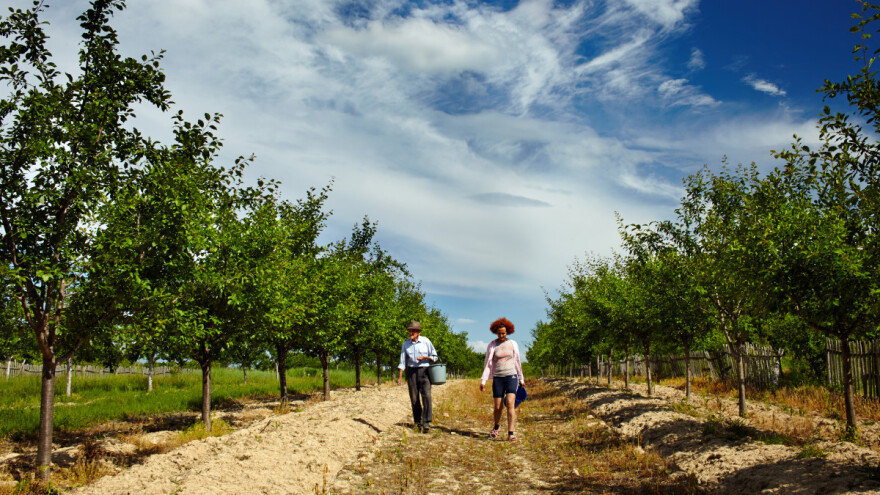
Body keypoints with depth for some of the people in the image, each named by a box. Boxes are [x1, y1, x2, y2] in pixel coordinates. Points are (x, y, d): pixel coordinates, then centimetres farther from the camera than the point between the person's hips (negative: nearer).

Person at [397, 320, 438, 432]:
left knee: (426, 395, -15)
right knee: (414, 398, 3)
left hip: (424, 370, -2)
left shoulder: (426, 341, 0)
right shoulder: (406, 343, 5)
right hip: (411, 371, 2)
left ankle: (426, 422, -17)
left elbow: (434, 357, 7)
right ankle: (417, 421, 16)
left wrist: (425, 357, -12)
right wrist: (400, 376, 0)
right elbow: (403, 360, 7)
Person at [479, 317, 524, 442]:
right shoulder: (492, 345, 2)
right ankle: (497, 426, 33)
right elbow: (488, 364, 2)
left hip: (511, 376, 0)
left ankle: (511, 433, -18)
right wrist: (483, 381, -4)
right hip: (498, 378, 0)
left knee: (510, 403, -17)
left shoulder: (513, 344, 6)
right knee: (498, 407, 2)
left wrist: (521, 379, 18)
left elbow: (517, 362, 14)